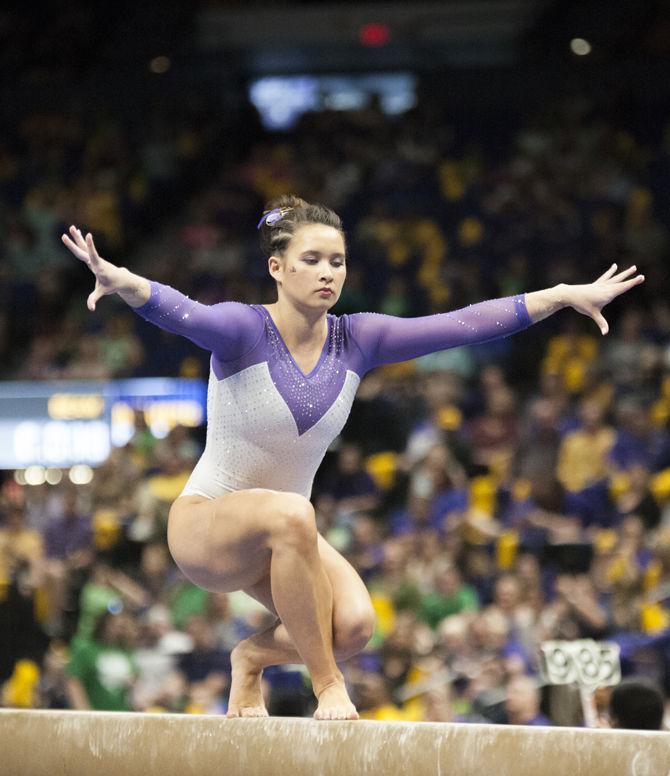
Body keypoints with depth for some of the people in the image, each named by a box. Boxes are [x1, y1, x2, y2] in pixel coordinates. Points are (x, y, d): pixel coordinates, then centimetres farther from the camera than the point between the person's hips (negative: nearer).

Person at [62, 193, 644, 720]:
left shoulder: (356, 340, -3)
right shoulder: (243, 329, -17)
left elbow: (463, 325, -4)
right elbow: (179, 312, -38)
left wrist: (565, 296, -7)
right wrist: (120, 281, -60)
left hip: (279, 535, 5)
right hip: (205, 524, -5)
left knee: (355, 624, -25)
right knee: (291, 515, -39)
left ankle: (254, 656, 7)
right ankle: (327, 684, -24)